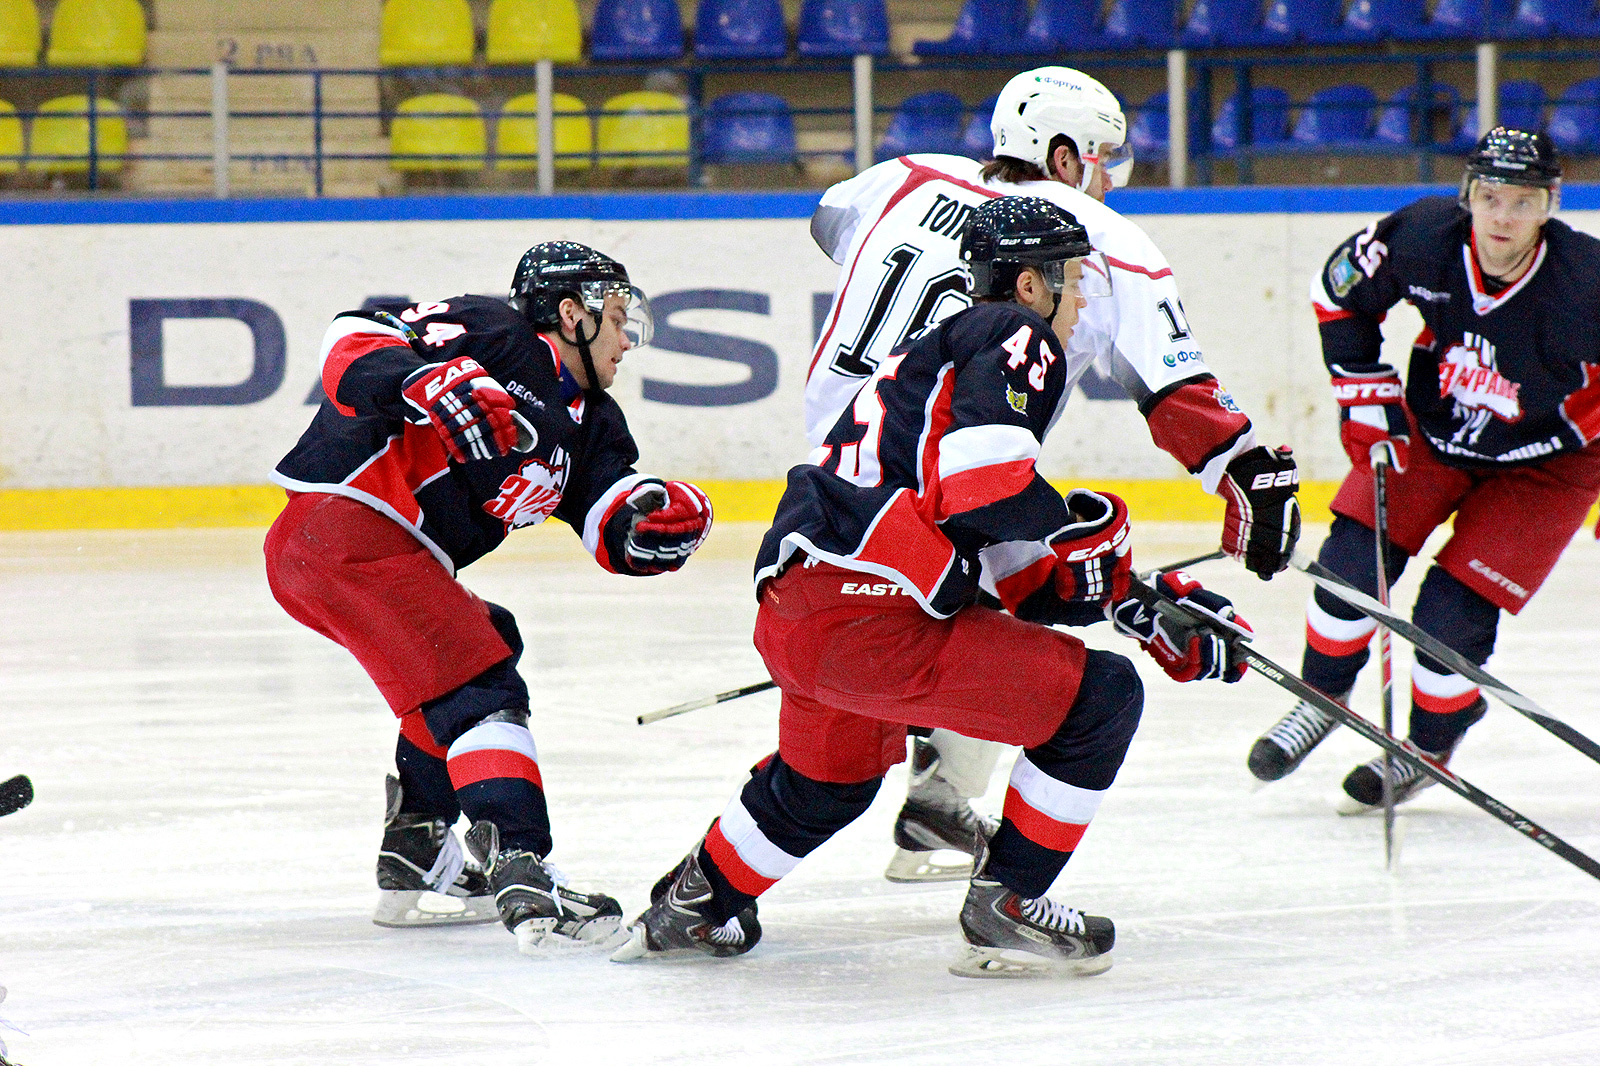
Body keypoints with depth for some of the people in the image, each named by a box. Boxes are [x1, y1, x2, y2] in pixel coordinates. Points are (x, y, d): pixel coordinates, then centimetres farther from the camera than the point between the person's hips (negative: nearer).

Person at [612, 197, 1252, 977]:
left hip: (787, 612, 10)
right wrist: (1082, 534, -3)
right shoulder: (1015, 337, 0)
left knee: (828, 778, 38)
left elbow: (1016, 577, 27)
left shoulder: (935, 352, 29)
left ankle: (693, 906, 51)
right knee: (1101, 698, -4)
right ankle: (1003, 909, 4)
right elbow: (982, 482, -19)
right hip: (869, 618, -10)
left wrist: (1143, 605, 23)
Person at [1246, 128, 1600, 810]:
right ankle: (1322, 700, 22)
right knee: (1351, 564, -8)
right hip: (1431, 428, 3)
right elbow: (1338, 290, -4)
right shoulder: (1422, 239, -24)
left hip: (1545, 462, -3)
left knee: (1452, 616, -11)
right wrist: (1364, 394, -6)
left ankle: (1431, 746, 19)